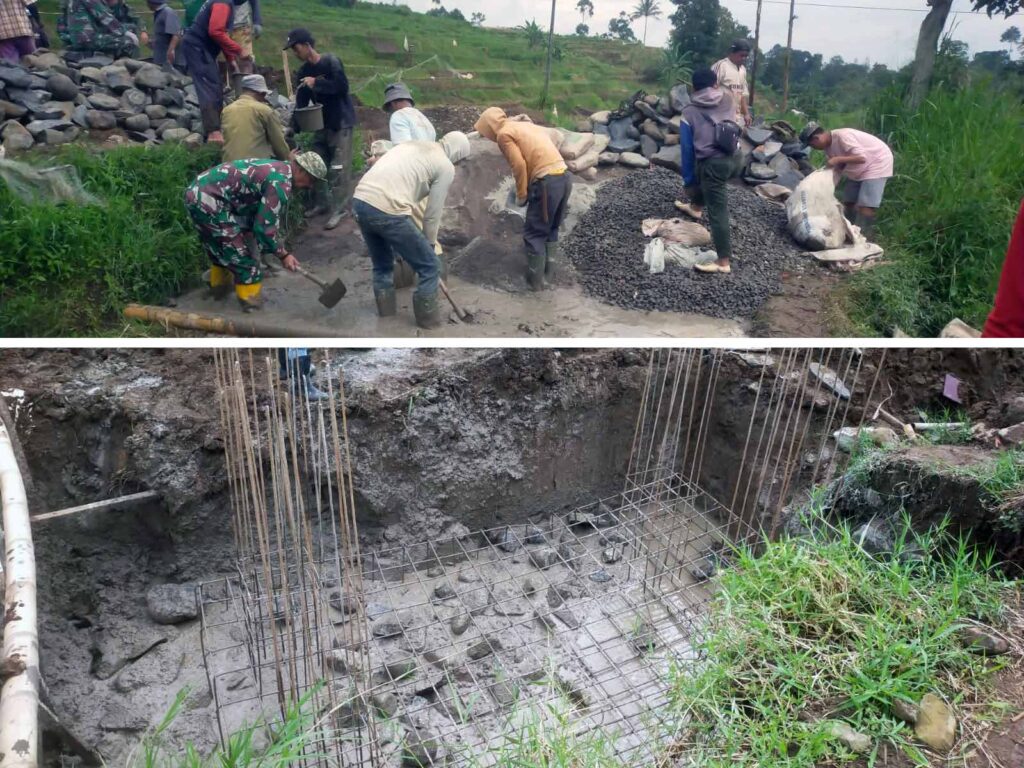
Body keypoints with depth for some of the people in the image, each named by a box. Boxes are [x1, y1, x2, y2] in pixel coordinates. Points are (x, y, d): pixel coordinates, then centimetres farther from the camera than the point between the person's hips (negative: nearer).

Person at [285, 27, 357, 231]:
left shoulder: (331, 61, -12)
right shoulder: (303, 72, 7)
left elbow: (342, 86, -24)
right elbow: (301, 103, 7)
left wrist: (317, 83, -20)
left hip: (341, 122, -7)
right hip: (322, 123, 7)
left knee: (339, 168, -9)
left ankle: (339, 209, -5)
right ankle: (322, 203, 21)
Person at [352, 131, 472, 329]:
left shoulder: (413, 144, 26)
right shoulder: (446, 166, 4)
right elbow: (433, 214, 5)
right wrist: (429, 243, 22)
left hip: (360, 201, 8)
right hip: (388, 211, -8)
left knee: (382, 264, 29)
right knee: (430, 267, 10)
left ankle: (386, 311, 41)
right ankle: (428, 318, 22)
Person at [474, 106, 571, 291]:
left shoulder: (504, 133, 0)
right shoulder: (526, 125, 25)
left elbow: (519, 165, -11)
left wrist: (521, 194, 1)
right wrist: (528, 189, 24)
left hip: (547, 182, -8)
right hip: (564, 176, 8)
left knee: (534, 233, 6)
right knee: (551, 229, 22)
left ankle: (536, 280, 13)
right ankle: (550, 271, 31)